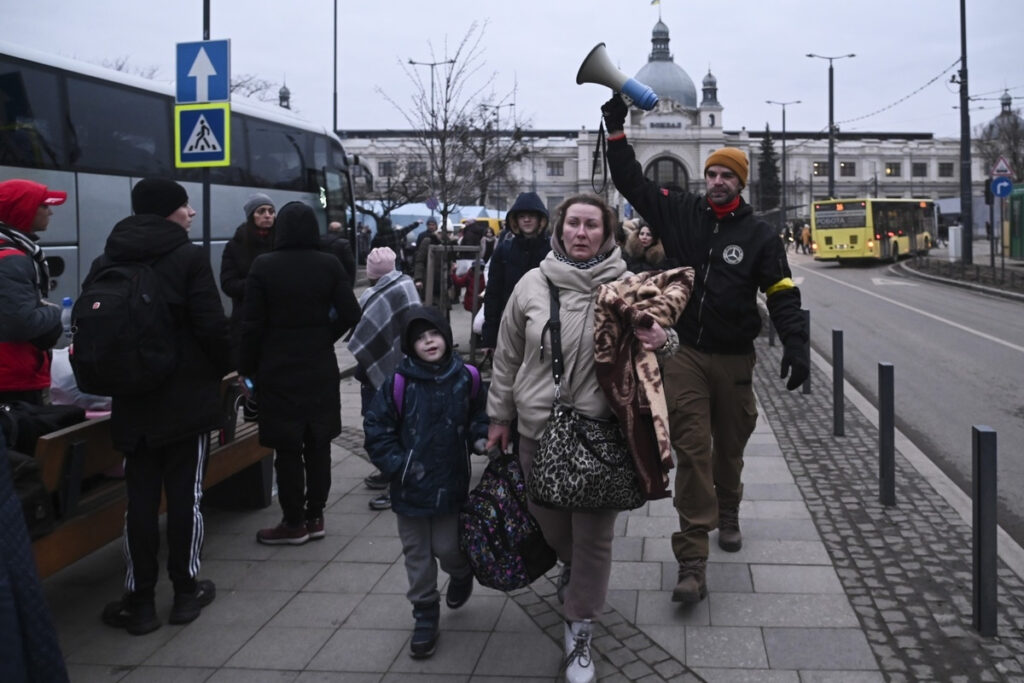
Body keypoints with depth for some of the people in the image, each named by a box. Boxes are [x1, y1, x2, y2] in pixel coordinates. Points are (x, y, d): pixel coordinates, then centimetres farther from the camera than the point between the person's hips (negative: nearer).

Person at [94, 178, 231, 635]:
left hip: (133, 398, 4)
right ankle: (186, 592, 16)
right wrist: (225, 367, 3)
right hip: (188, 397, -4)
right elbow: (212, 327, -15)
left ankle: (139, 601, 13)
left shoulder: (106, 261, 5)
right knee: (185, 496, 6)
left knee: (140, 500, 8)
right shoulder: (189, 257, -10)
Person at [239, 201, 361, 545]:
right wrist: (323, 339, 11)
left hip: (278, 369, -2)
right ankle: (315, 517, 19)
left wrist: (247, 368, 1)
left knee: (287, 448, 5)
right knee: (318, 444, 12)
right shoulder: (330, 265, -3)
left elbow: (252, 324, -9)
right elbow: (349, 314, -4)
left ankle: (294, 524, 11)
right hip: (321, 367, 3)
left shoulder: (263, 265, -9)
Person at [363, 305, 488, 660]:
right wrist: (397, 465, -10)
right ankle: (425, 616, 28)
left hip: (451, 483, 0)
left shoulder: (464, 378, -6)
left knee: (447, 548, 3)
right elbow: (376, 428, -4)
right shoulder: (399, 382, -11)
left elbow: (478, 416, 11)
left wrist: (480, 439, -7)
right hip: (411, 486, 0)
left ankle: (462, 572, 39)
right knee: (417, 554, 10)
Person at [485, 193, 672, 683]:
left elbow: (654, 340, 2)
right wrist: (500, 416, 10)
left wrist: (662, 342, -22)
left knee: (593, 536, 6)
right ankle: (571, 565, 54)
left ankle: (579, 631, 24)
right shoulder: (533, 284, -1)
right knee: (548, 521, 20)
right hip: (538, 427, 2)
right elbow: (507, 355, 7)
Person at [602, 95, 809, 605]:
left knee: (730, 446, 17)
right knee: (692, 451, -7)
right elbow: (632, 183, 6)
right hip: (685, 353, -1)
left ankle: (727, 516, 46)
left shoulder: (759, 235, 0)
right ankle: (692, 562, -7)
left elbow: (782, 294, -3)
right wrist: (616, 129, 1)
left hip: (734, 357, 1)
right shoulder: (681, 214, 3)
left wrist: (794, 346, -14)